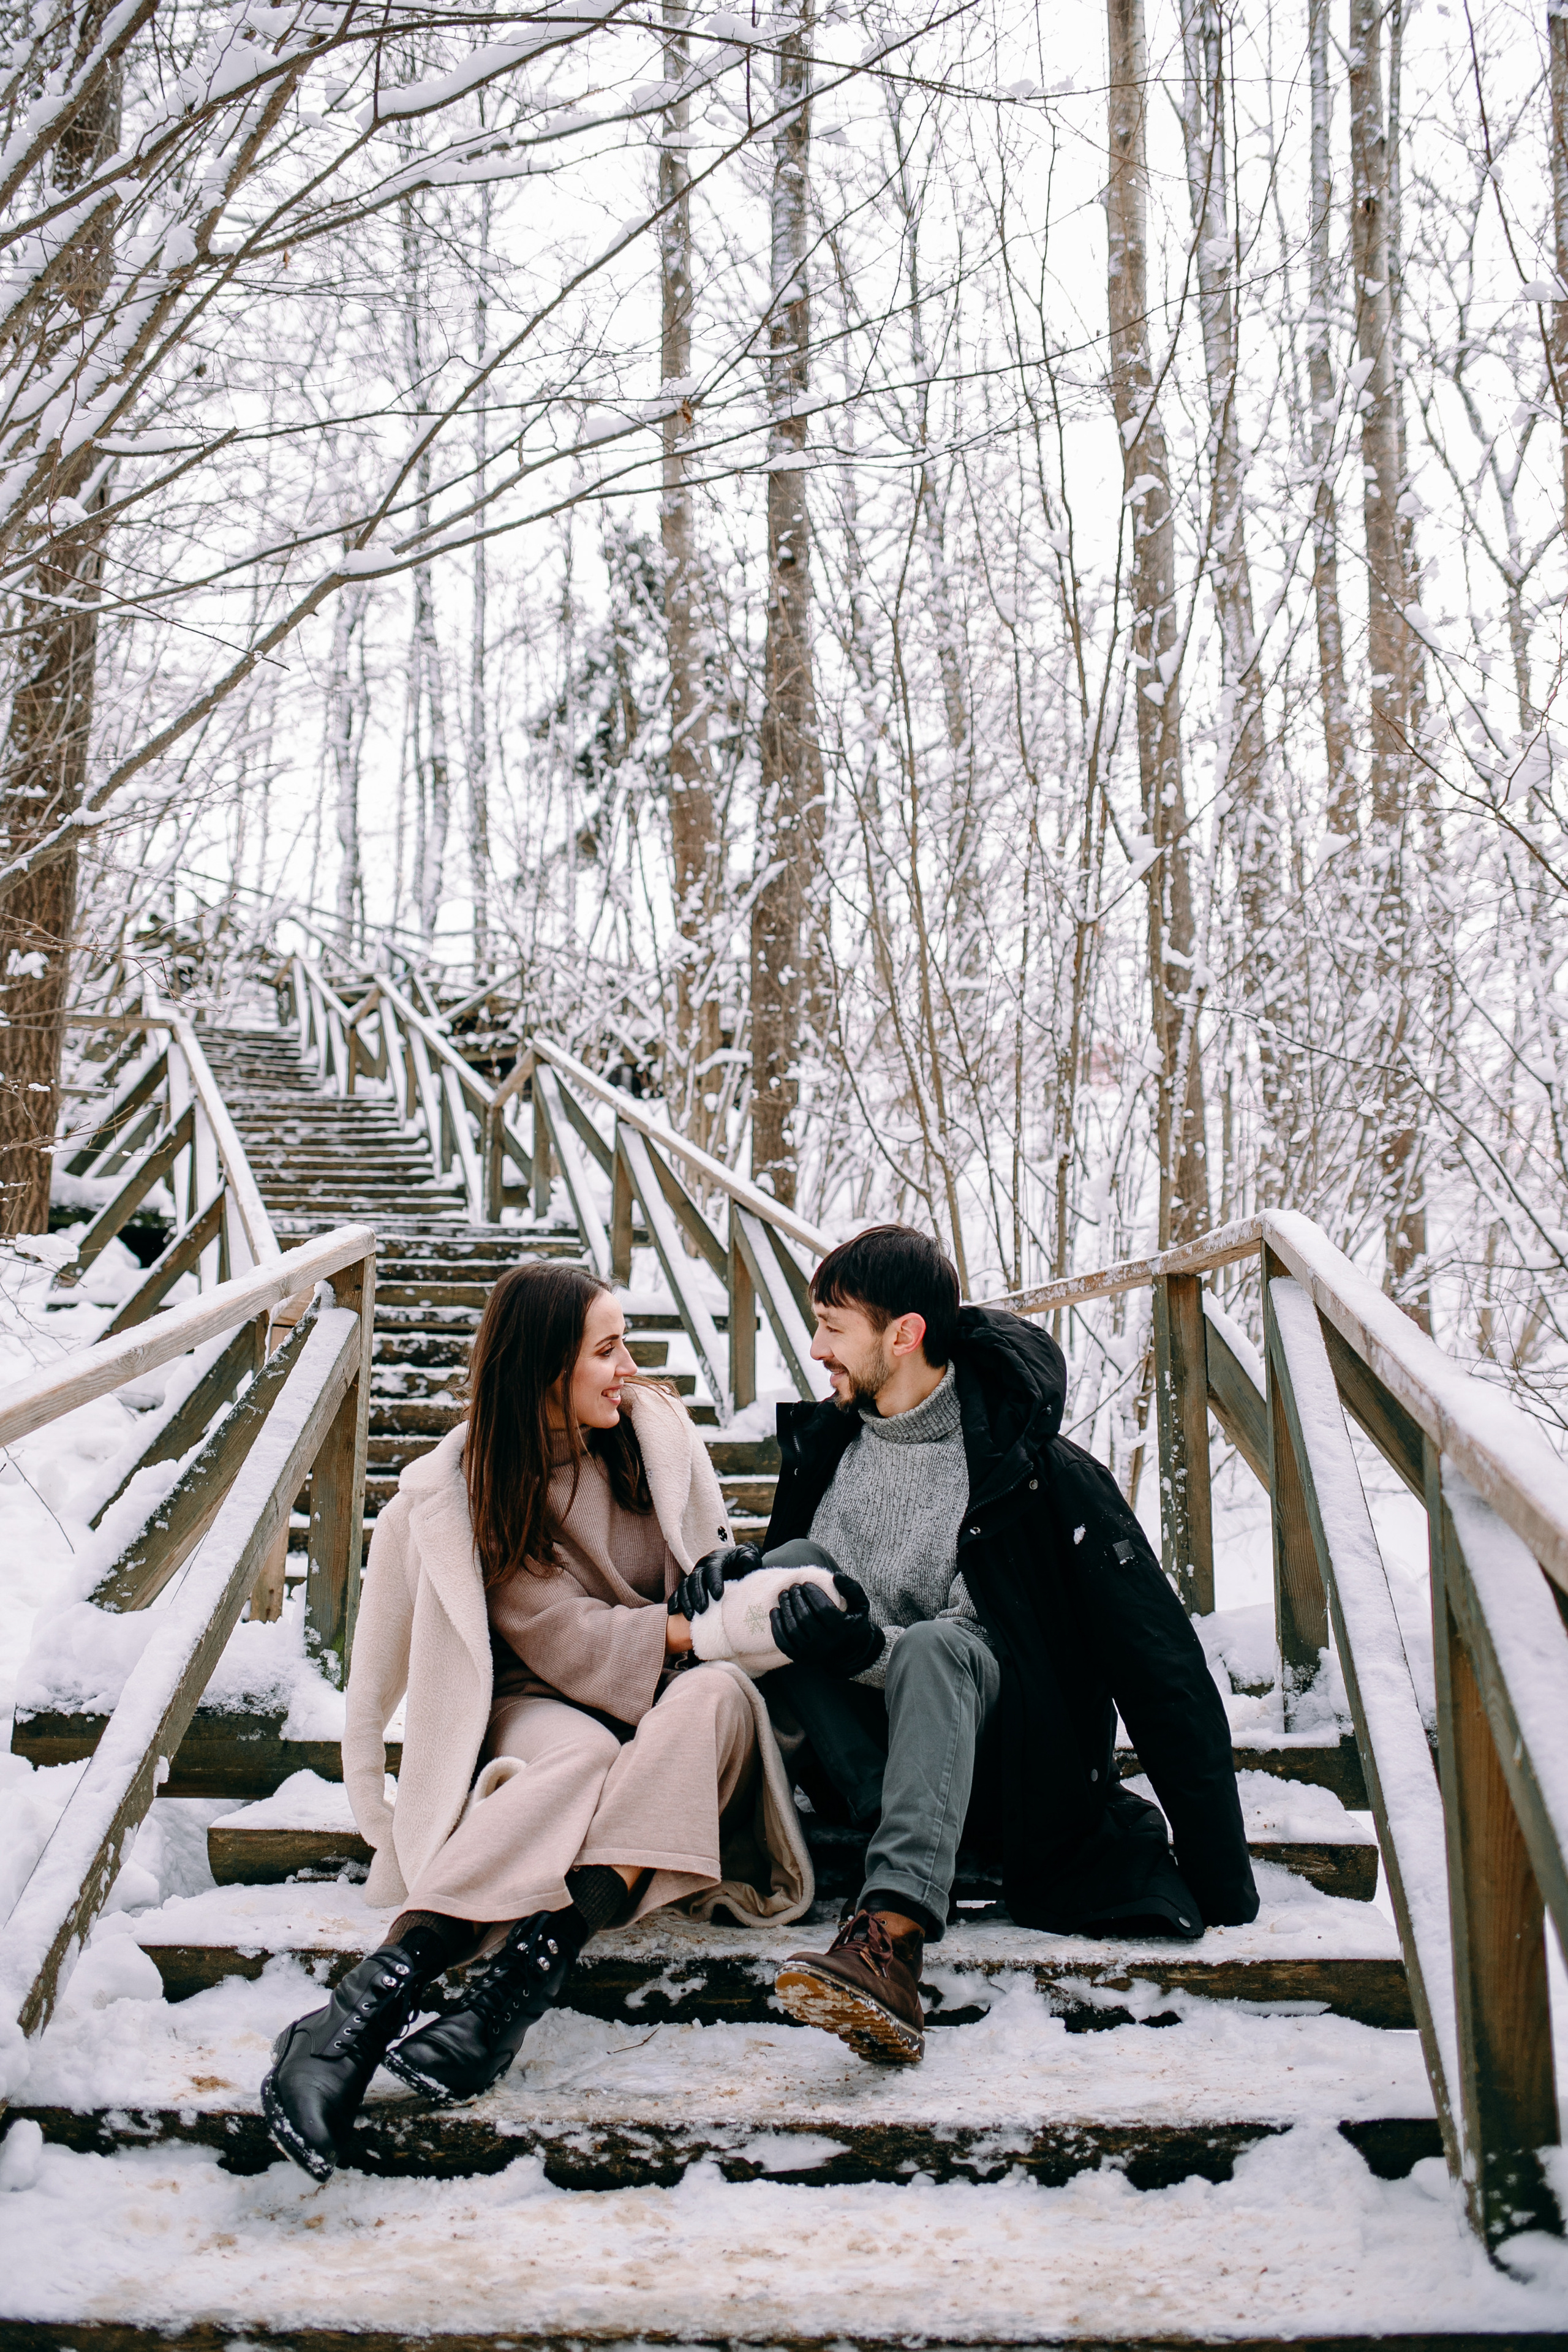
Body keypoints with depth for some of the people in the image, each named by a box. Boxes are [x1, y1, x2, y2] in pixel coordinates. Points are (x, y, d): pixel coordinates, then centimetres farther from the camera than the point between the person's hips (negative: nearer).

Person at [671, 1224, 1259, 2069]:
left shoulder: (1037, 1471, -14)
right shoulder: (821, 1442, 1)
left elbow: (1161, 1667, -15)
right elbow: (786, 1570, 13)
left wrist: (1220, 1876, -18)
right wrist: (744, 1579, -15)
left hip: (991, 1726, -5)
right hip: (860, 1725, 5)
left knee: (936, 1647, -37)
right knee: (794, 1566, -20)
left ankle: (893, 1931, -55)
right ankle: (919, 1831, -27)